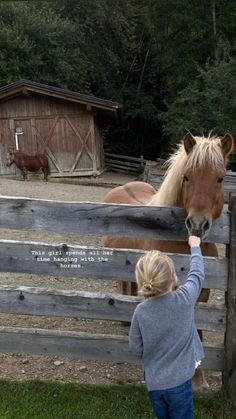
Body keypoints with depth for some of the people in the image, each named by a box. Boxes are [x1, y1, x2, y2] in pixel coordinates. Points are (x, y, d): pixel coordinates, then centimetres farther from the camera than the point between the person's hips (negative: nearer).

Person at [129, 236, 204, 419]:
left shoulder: (140, 311, -16)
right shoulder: (185, 299, -21)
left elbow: (136, 347, -4)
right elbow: (197, 273, -2)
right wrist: (195, 246, 14)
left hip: (154, 382, 2)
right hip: (179, 380, -2)